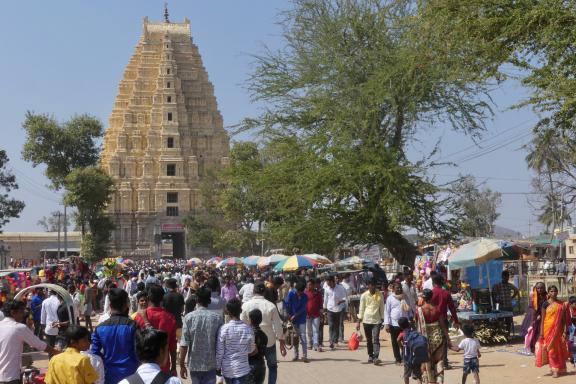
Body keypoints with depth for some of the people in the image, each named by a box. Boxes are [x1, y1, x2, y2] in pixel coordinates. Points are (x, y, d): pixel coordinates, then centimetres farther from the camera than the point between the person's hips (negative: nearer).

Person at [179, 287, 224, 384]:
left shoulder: (189, 317, -9)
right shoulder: (217, 318, -8)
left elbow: (184, 344, -10)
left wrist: (182, 365, -1)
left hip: (194, 364, 1)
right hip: (211, 364, -1)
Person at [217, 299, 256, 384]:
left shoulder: (224, 329, -12)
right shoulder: (248, 329, -9)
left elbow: (219, 351, -7)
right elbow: (251, 349, 5)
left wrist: (218, 366, 8)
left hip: (226, 367, 2)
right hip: (242, 368, -1)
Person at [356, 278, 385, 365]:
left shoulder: (380, 295, 2)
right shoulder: (364, 295, 1)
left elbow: (382, 308, 8)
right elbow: (361, 309, 4)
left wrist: (382, 319, 6)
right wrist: (359, 321, 2)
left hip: (376, 320, -1)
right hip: (366, 320, 1)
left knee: (376, 339, -13)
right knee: (369, 340, 10)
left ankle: (376, 357, -20)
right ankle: (370, 356, 22)